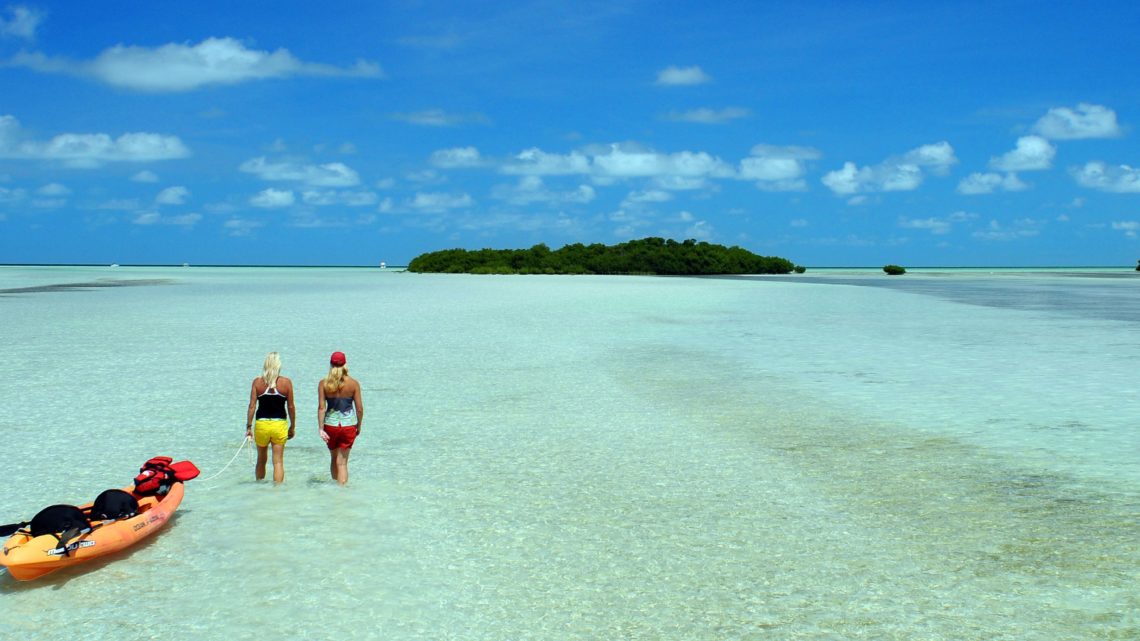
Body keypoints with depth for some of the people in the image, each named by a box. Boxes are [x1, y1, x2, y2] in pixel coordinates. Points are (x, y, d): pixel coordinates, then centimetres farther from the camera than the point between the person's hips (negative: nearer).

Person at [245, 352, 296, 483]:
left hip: (261, 424, 1)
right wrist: (292, 427, 11)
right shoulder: (286, 382, -4)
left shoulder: (257, 382, -2)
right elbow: (290, 407, 0)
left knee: (261, 459, 19)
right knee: (278, 461, 2)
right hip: (280, 424, -1)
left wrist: (249, 426, 2)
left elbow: (252, 406, -4)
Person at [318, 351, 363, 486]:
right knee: (342, 462, 3)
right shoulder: (353, 383, -5)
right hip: (348, 424, -1)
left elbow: (321, 407, -9)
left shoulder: (324, 383, -4)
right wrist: (359, 426, 9)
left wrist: (321, 428, -7)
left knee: (334, 458, 21)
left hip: (331, 424, 1)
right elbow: (359, 408, -4)